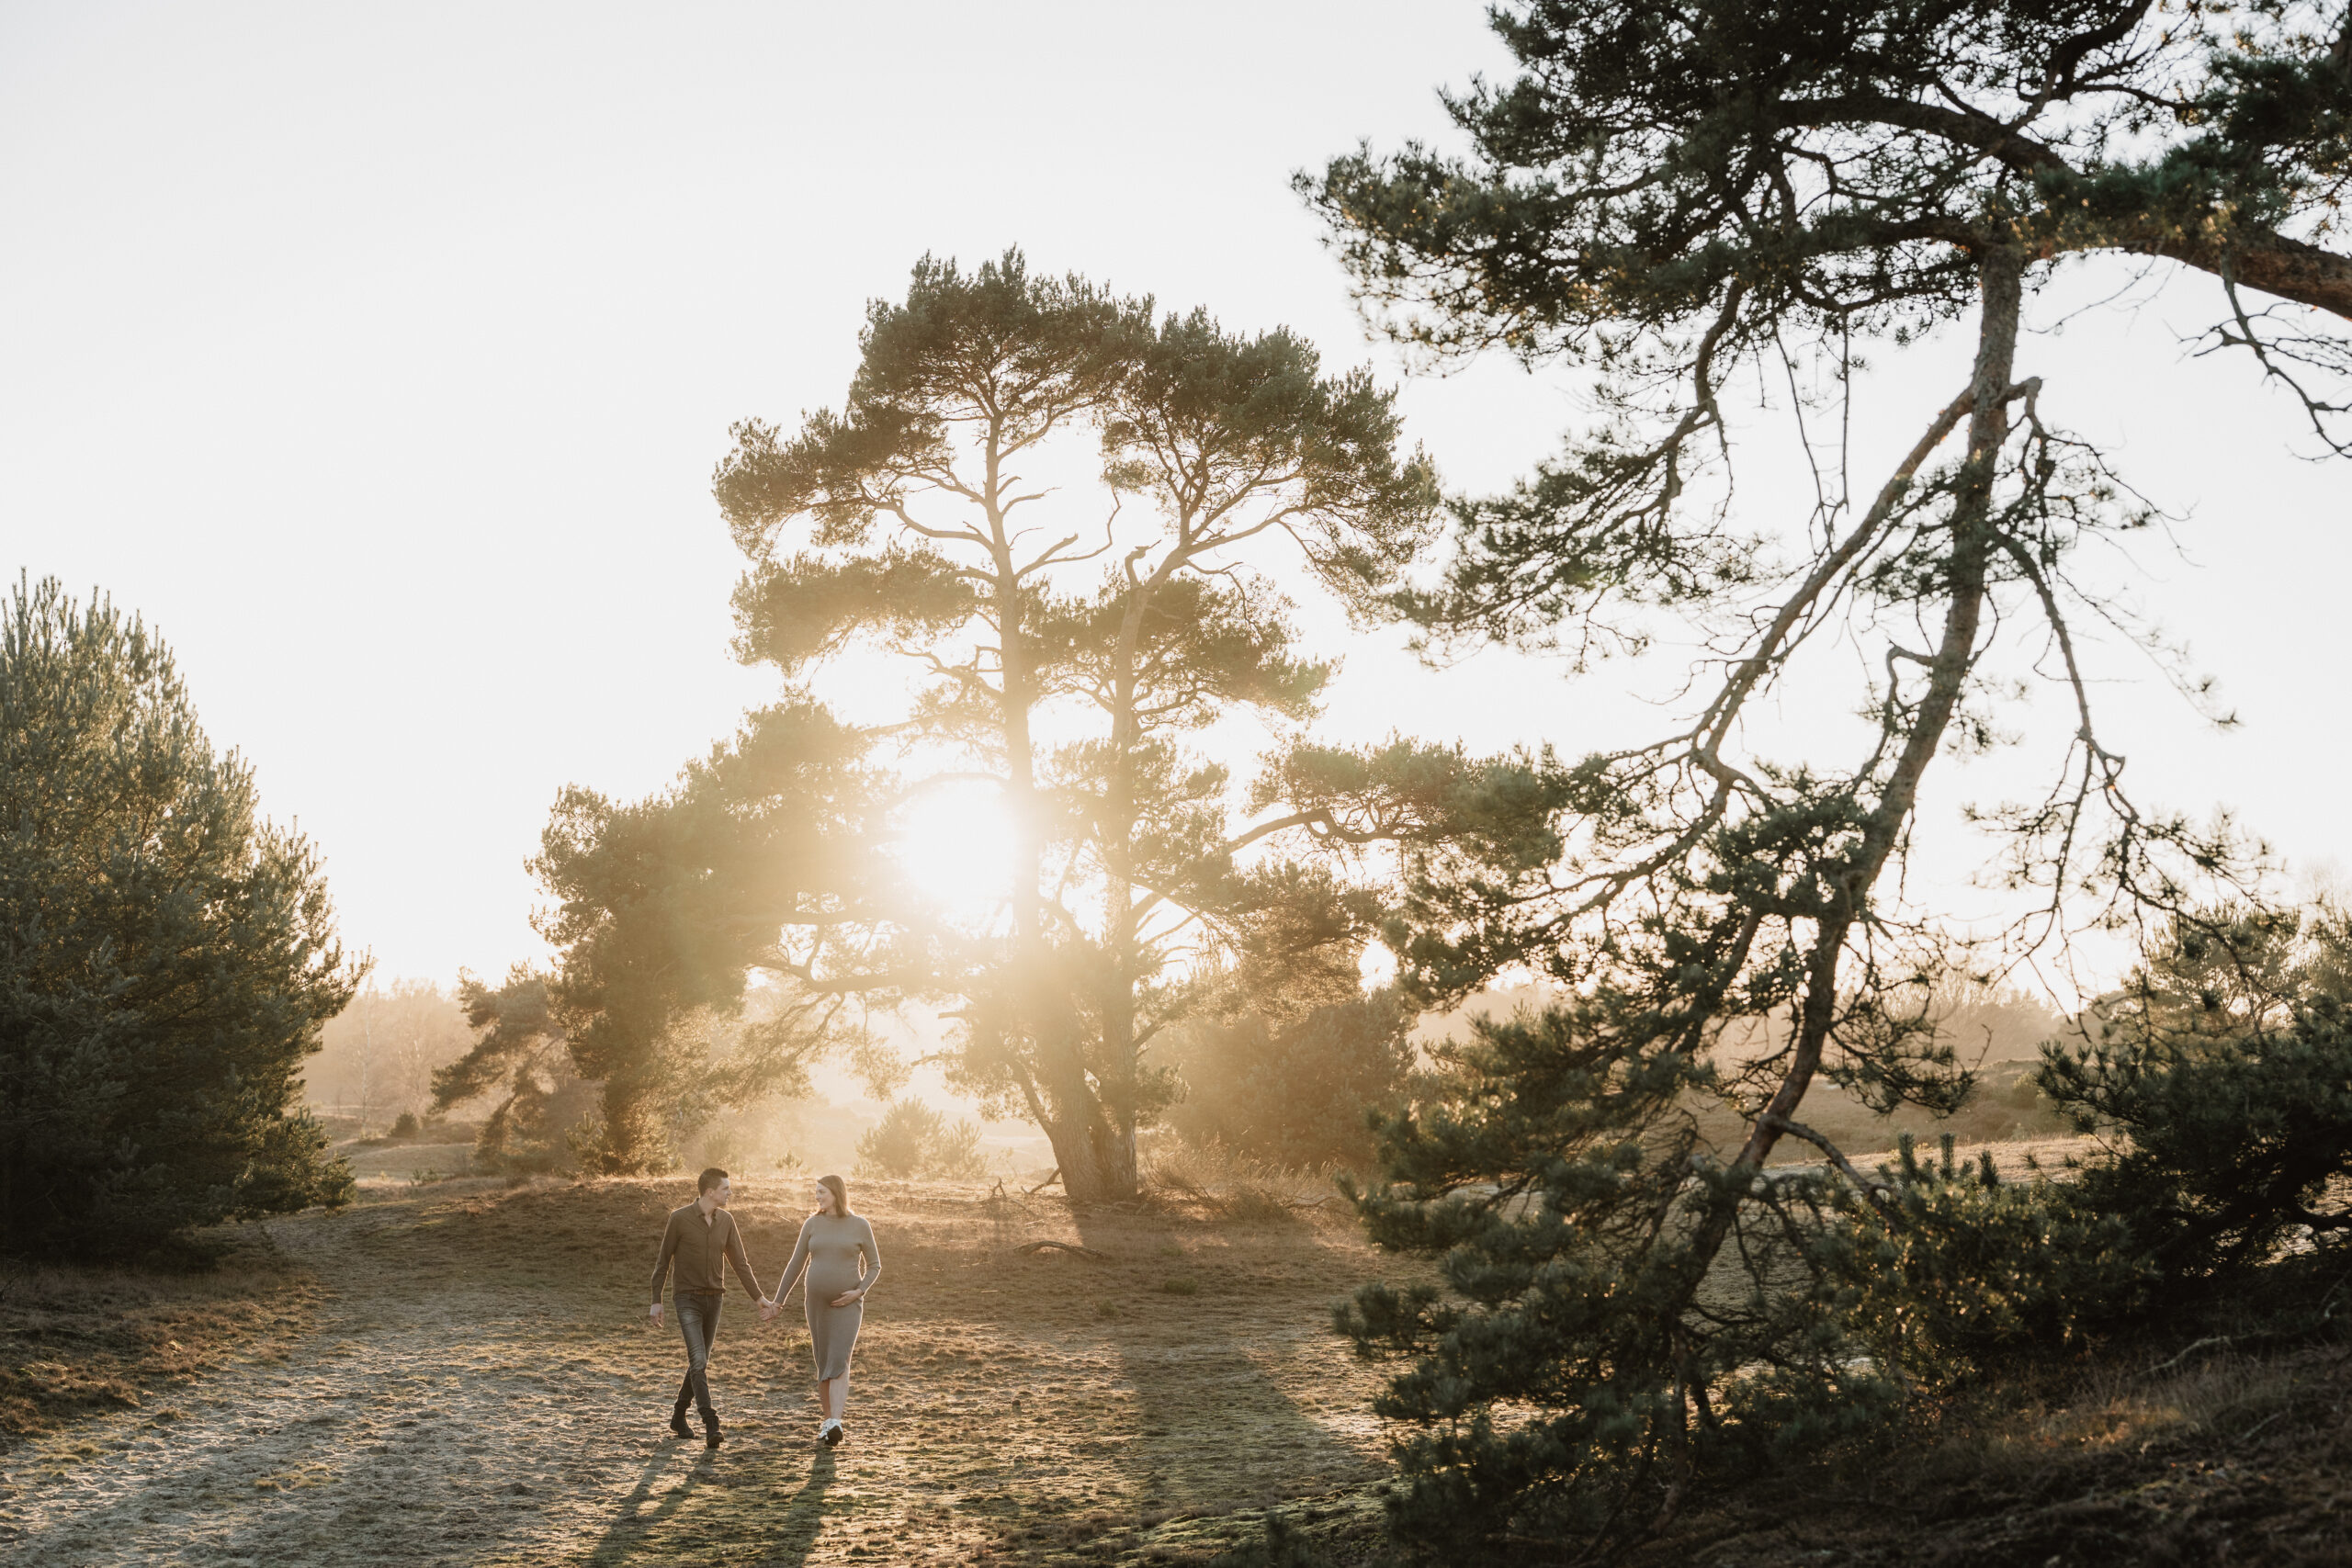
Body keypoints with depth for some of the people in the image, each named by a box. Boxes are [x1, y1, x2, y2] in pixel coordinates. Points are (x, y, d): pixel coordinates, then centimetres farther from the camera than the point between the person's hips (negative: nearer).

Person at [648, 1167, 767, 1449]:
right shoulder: (679, 1218, -12)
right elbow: (663, 1261, -3)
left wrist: (760, 1298, -2)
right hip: (687, 1300, -5)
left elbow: (739, 1262, 4)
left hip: (714, 1299, 5)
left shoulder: (726, 1220, 1)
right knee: (699, 1362, -17)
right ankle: (711, 1428, -21)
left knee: (700, 1363, 13)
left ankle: (678, 1416, 32)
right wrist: (656, 1302, -3)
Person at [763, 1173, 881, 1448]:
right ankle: (827, 1420, 27)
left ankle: (835, 1426, -29)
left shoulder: (860, 1225, -3)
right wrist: (777, 1301, 8)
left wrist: (859, 1292, -14)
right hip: (818, 1302, 3)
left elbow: (874, 1266, 3)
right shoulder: (812, 1224, 3)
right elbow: (795, 1265, 8)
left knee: (839, 1361, -18)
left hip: (847, 1304, -3)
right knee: (823, 1364, 9)